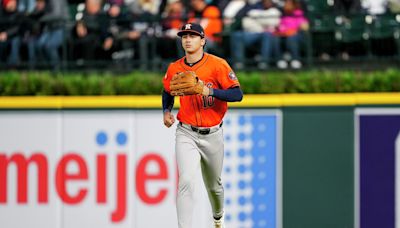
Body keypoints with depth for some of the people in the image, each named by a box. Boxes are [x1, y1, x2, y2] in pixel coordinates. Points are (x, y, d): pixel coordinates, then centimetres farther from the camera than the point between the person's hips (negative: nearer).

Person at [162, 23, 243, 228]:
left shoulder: (217, 65, -11)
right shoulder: (174, 69, 0)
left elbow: (237, 94, -17)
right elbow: (168, 92, 21)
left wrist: (210, 91, -30)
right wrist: (166, 111, 2)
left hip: (212, 134, 0)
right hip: (186, 134, 0)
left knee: (214, 185, 18)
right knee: (186, 181, -21)